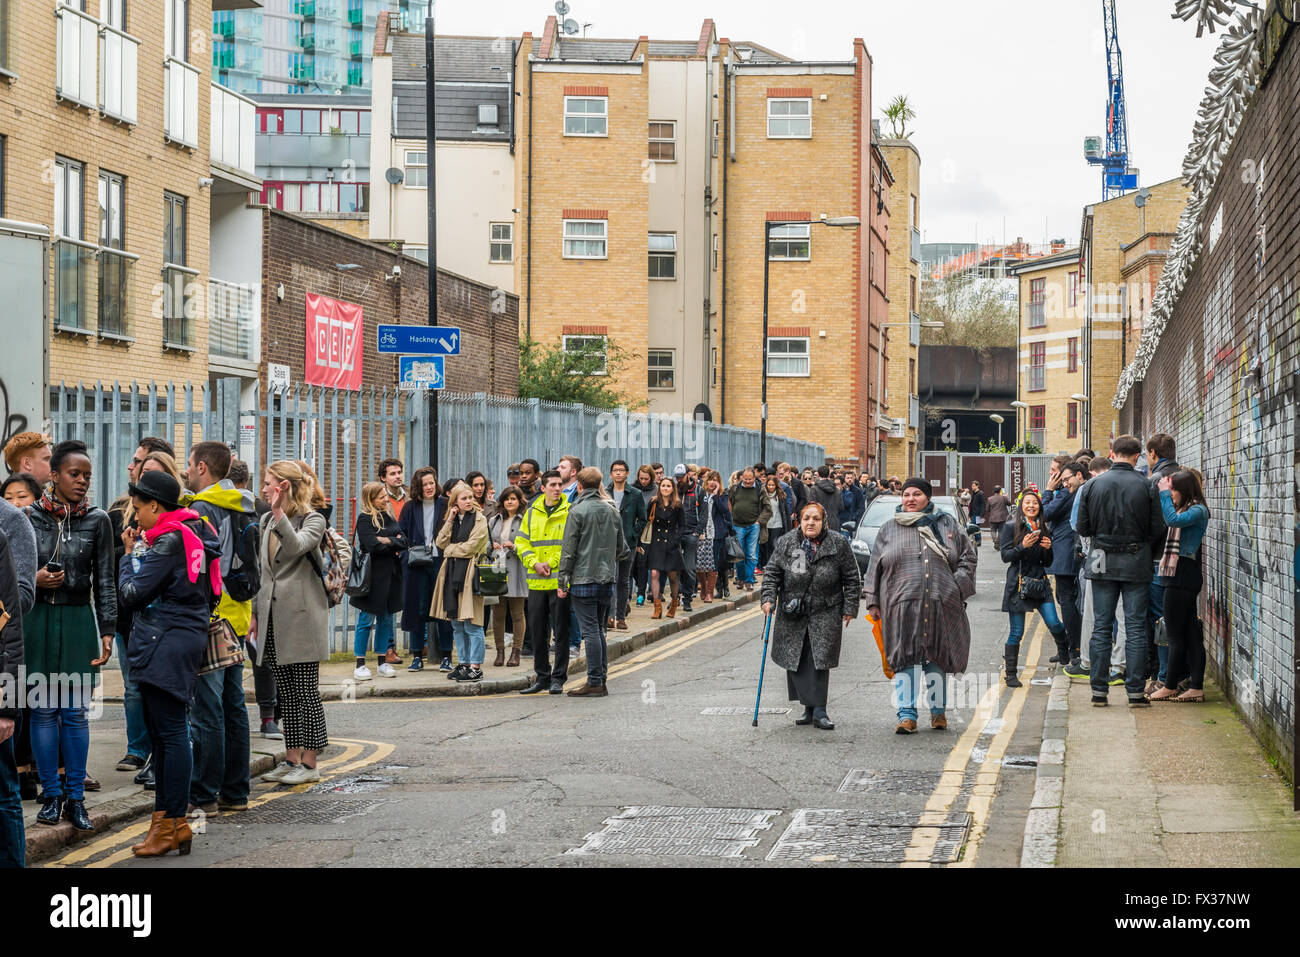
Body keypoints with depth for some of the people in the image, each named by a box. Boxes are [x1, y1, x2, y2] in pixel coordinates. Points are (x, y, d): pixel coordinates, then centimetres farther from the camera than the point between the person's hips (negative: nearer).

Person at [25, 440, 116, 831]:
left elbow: (105, 580, 3)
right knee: (43, 710, 3)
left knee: (74, 712, 0)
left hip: (79, 621, 0)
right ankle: (51, 795, 12)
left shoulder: (97, 520, 1)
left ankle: (76, 798, 8)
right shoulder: (30, 517, 1)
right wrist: (34, 579, -12)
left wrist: (107, 631, -3)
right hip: (37, 619, 0)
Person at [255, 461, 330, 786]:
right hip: (273, 615, 7)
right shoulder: (266, 522, 15)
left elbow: (296, 546, -26)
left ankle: (309, 763, -1)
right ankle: (291, 759, 14)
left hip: (301, 614, -7)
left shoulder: (313, 519, -5)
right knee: (285, 693, 9)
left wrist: (279, 511, -30)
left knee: (306, 691, -4)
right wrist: (255, 612, 17)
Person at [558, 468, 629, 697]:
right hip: (607, 578, 6)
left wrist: (562, 581, -4)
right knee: (599, 629, 13)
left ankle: (595, 682, -6)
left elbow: (569, 550, -9)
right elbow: (621, 548, 14)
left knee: (590, 631, -5)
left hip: (584, 578, -6)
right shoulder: (612, 510, 8)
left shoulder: (578, 511, -9)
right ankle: (601, 680, 13)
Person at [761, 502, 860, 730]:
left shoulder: (838, 544, -1)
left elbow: (851, 578, 4)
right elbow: (772, 573, 6)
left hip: (825, 613, -2)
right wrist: (768, 598, -7)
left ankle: (819, 711, -6)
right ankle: (809, 708, 10)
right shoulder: (785, 544, 3)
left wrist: (850, 608, 0)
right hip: (792, 613, 2)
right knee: (796, 661, 0)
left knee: (819, 660, -8)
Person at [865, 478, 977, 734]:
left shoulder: (947, 525, 13)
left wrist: (958, 586, 3)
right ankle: (906, 715, -7)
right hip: (902, 604, 0)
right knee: (905, 658, -7)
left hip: (941, 604, 1)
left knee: (937, 657, 7)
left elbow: (968, 557, 15)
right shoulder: (889, 529, 13)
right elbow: (875, 567, 13)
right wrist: (873, 601, 8)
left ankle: (938, 711, 19)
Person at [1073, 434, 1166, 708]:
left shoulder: (1093, 485, -3)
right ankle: (1136, 691, 2)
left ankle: (1099, 690, 7)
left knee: (1101, 627, 7)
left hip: (1103, 562, 1)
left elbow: (1082, 528, 2)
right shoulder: (1146, 487, -8)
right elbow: (1158, 531, -5)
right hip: (1136, 563, -1)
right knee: (1136, 627, 4)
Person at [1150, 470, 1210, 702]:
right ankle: (1196, 686, 8)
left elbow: (1172, 519, -26)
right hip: (1177, 576, 9)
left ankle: (1171, 686, 4)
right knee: (1190, 633, 7)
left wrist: (1164, 492, -16)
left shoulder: (1198, 510, -12)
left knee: (1176, 634, -2)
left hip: (1183, 577, -9)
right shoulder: (1183, 509, 17)